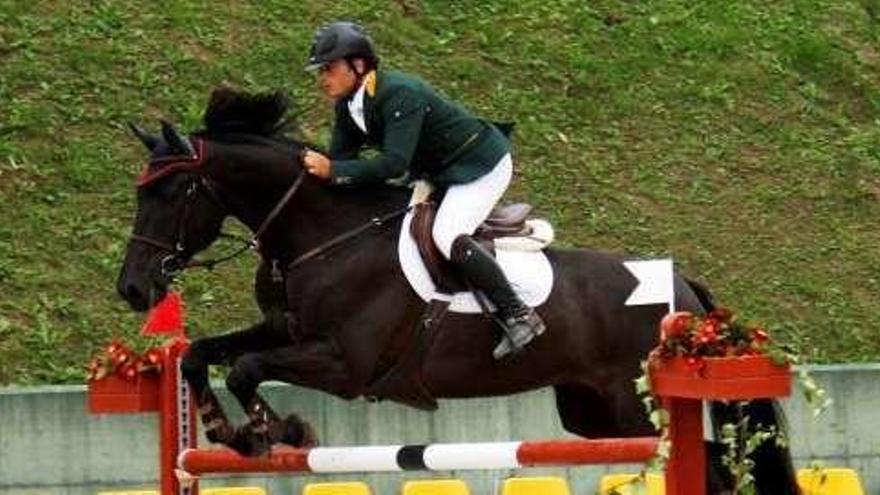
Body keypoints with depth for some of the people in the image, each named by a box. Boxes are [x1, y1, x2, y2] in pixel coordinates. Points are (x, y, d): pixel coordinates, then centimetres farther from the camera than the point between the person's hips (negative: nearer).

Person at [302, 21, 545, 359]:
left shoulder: (400, 94, -31)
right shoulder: (348, 106, -3)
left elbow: (395, 163, -39)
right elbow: (340, 159, -1)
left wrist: (332, 170, -43)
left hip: (481, 165, -10)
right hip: (436, 172, 10)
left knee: (447, 237, -28)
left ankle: (519, 317, -21)